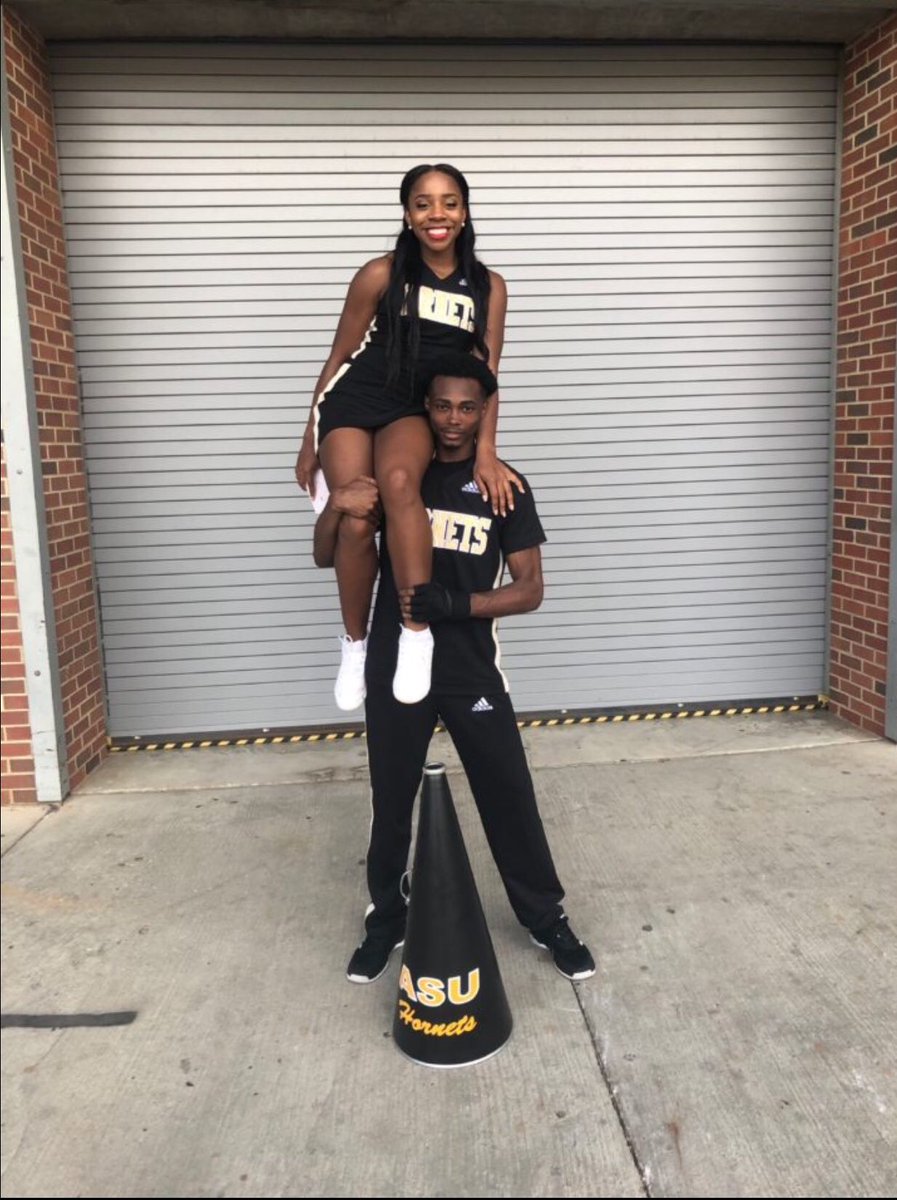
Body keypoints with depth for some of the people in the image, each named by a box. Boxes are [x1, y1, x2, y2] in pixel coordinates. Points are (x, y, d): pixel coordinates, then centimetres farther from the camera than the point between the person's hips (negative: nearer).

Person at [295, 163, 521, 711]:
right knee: (356, 525, -21)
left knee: (398, 480, -36)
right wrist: (310, 441, 6)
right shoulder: (381, 275, -4)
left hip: (416, 411, 1)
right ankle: (355, 642, 6)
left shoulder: (488, 286, 3)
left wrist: (486, 450, -16)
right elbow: (339, 357, 3)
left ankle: (417, 632, -28)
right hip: (353, 403, 0)